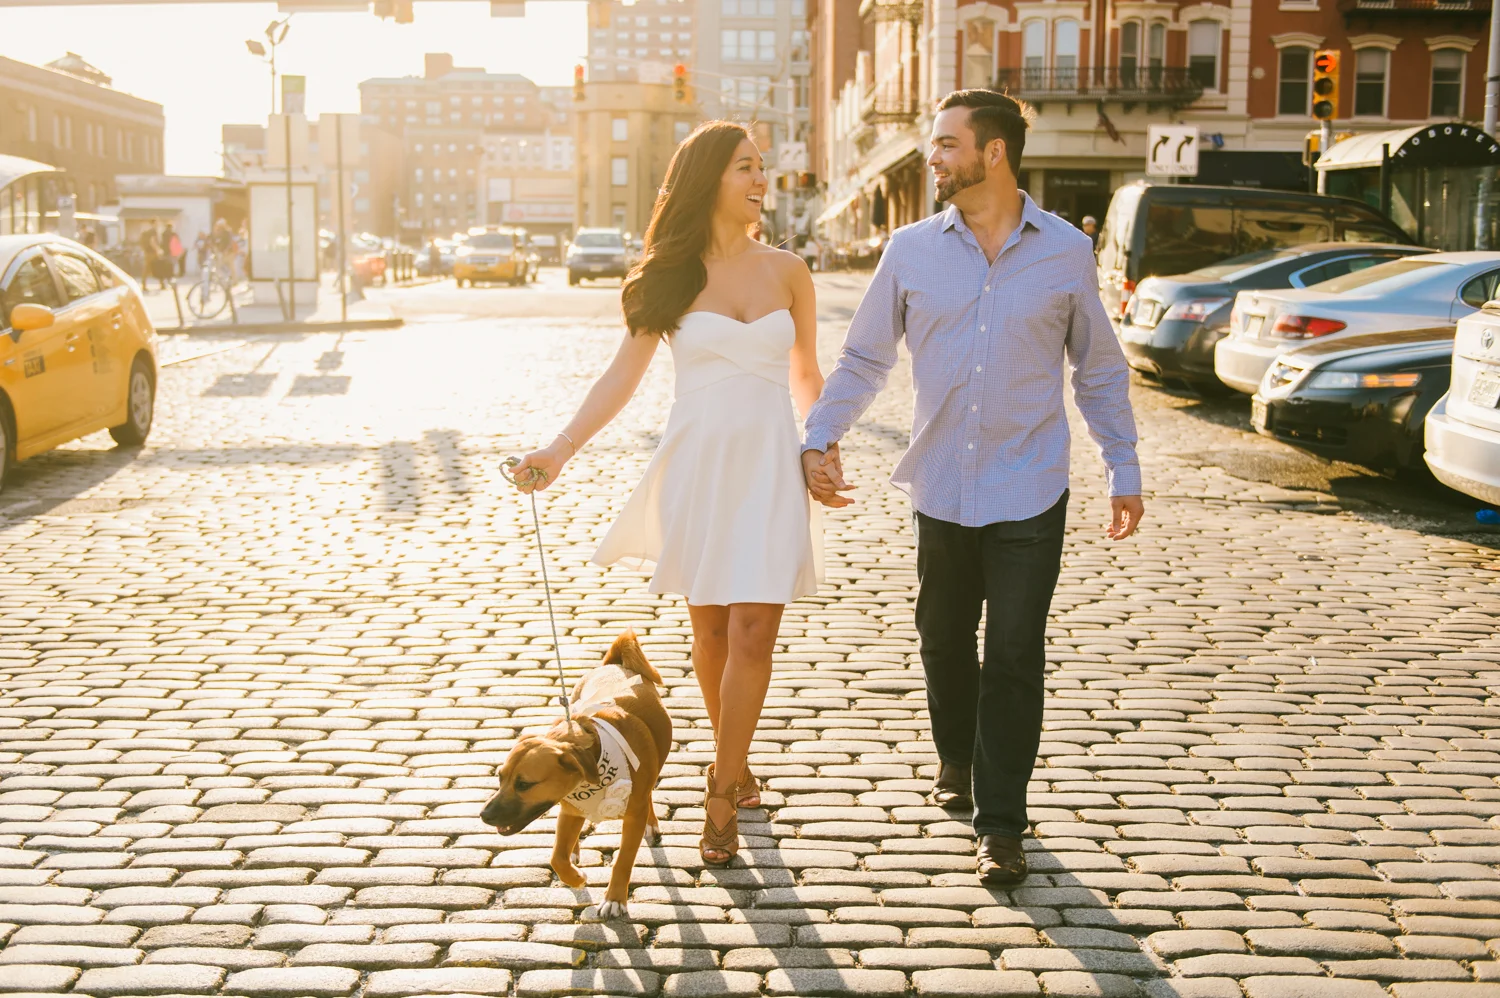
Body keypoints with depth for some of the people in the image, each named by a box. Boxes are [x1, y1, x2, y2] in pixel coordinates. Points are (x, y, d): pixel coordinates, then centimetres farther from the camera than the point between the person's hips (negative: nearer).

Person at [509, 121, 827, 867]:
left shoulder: (786, 271, 6)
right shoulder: (670, 275, 2)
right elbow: (624, 374, 0)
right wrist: (559, 451, -8)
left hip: (768, 467, 0)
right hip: (697, 463, 0)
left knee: (751, 631, -7)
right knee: (710, 631, 8)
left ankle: (721, 797, 2)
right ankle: (734, 762, 29)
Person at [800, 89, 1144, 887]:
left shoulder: (1065, 252, 1)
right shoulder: (911, 251, 3)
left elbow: (1099, 370, 9)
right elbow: (863, 358, 8)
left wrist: (1124, 470, 7)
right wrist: (820, 437, -4)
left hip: (1029, 493, -2)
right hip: (940, 489, 2)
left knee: (1014, 657, -2)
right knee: (943, 641, 14)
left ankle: (1000, 824, 7)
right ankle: (957, 761, 40)